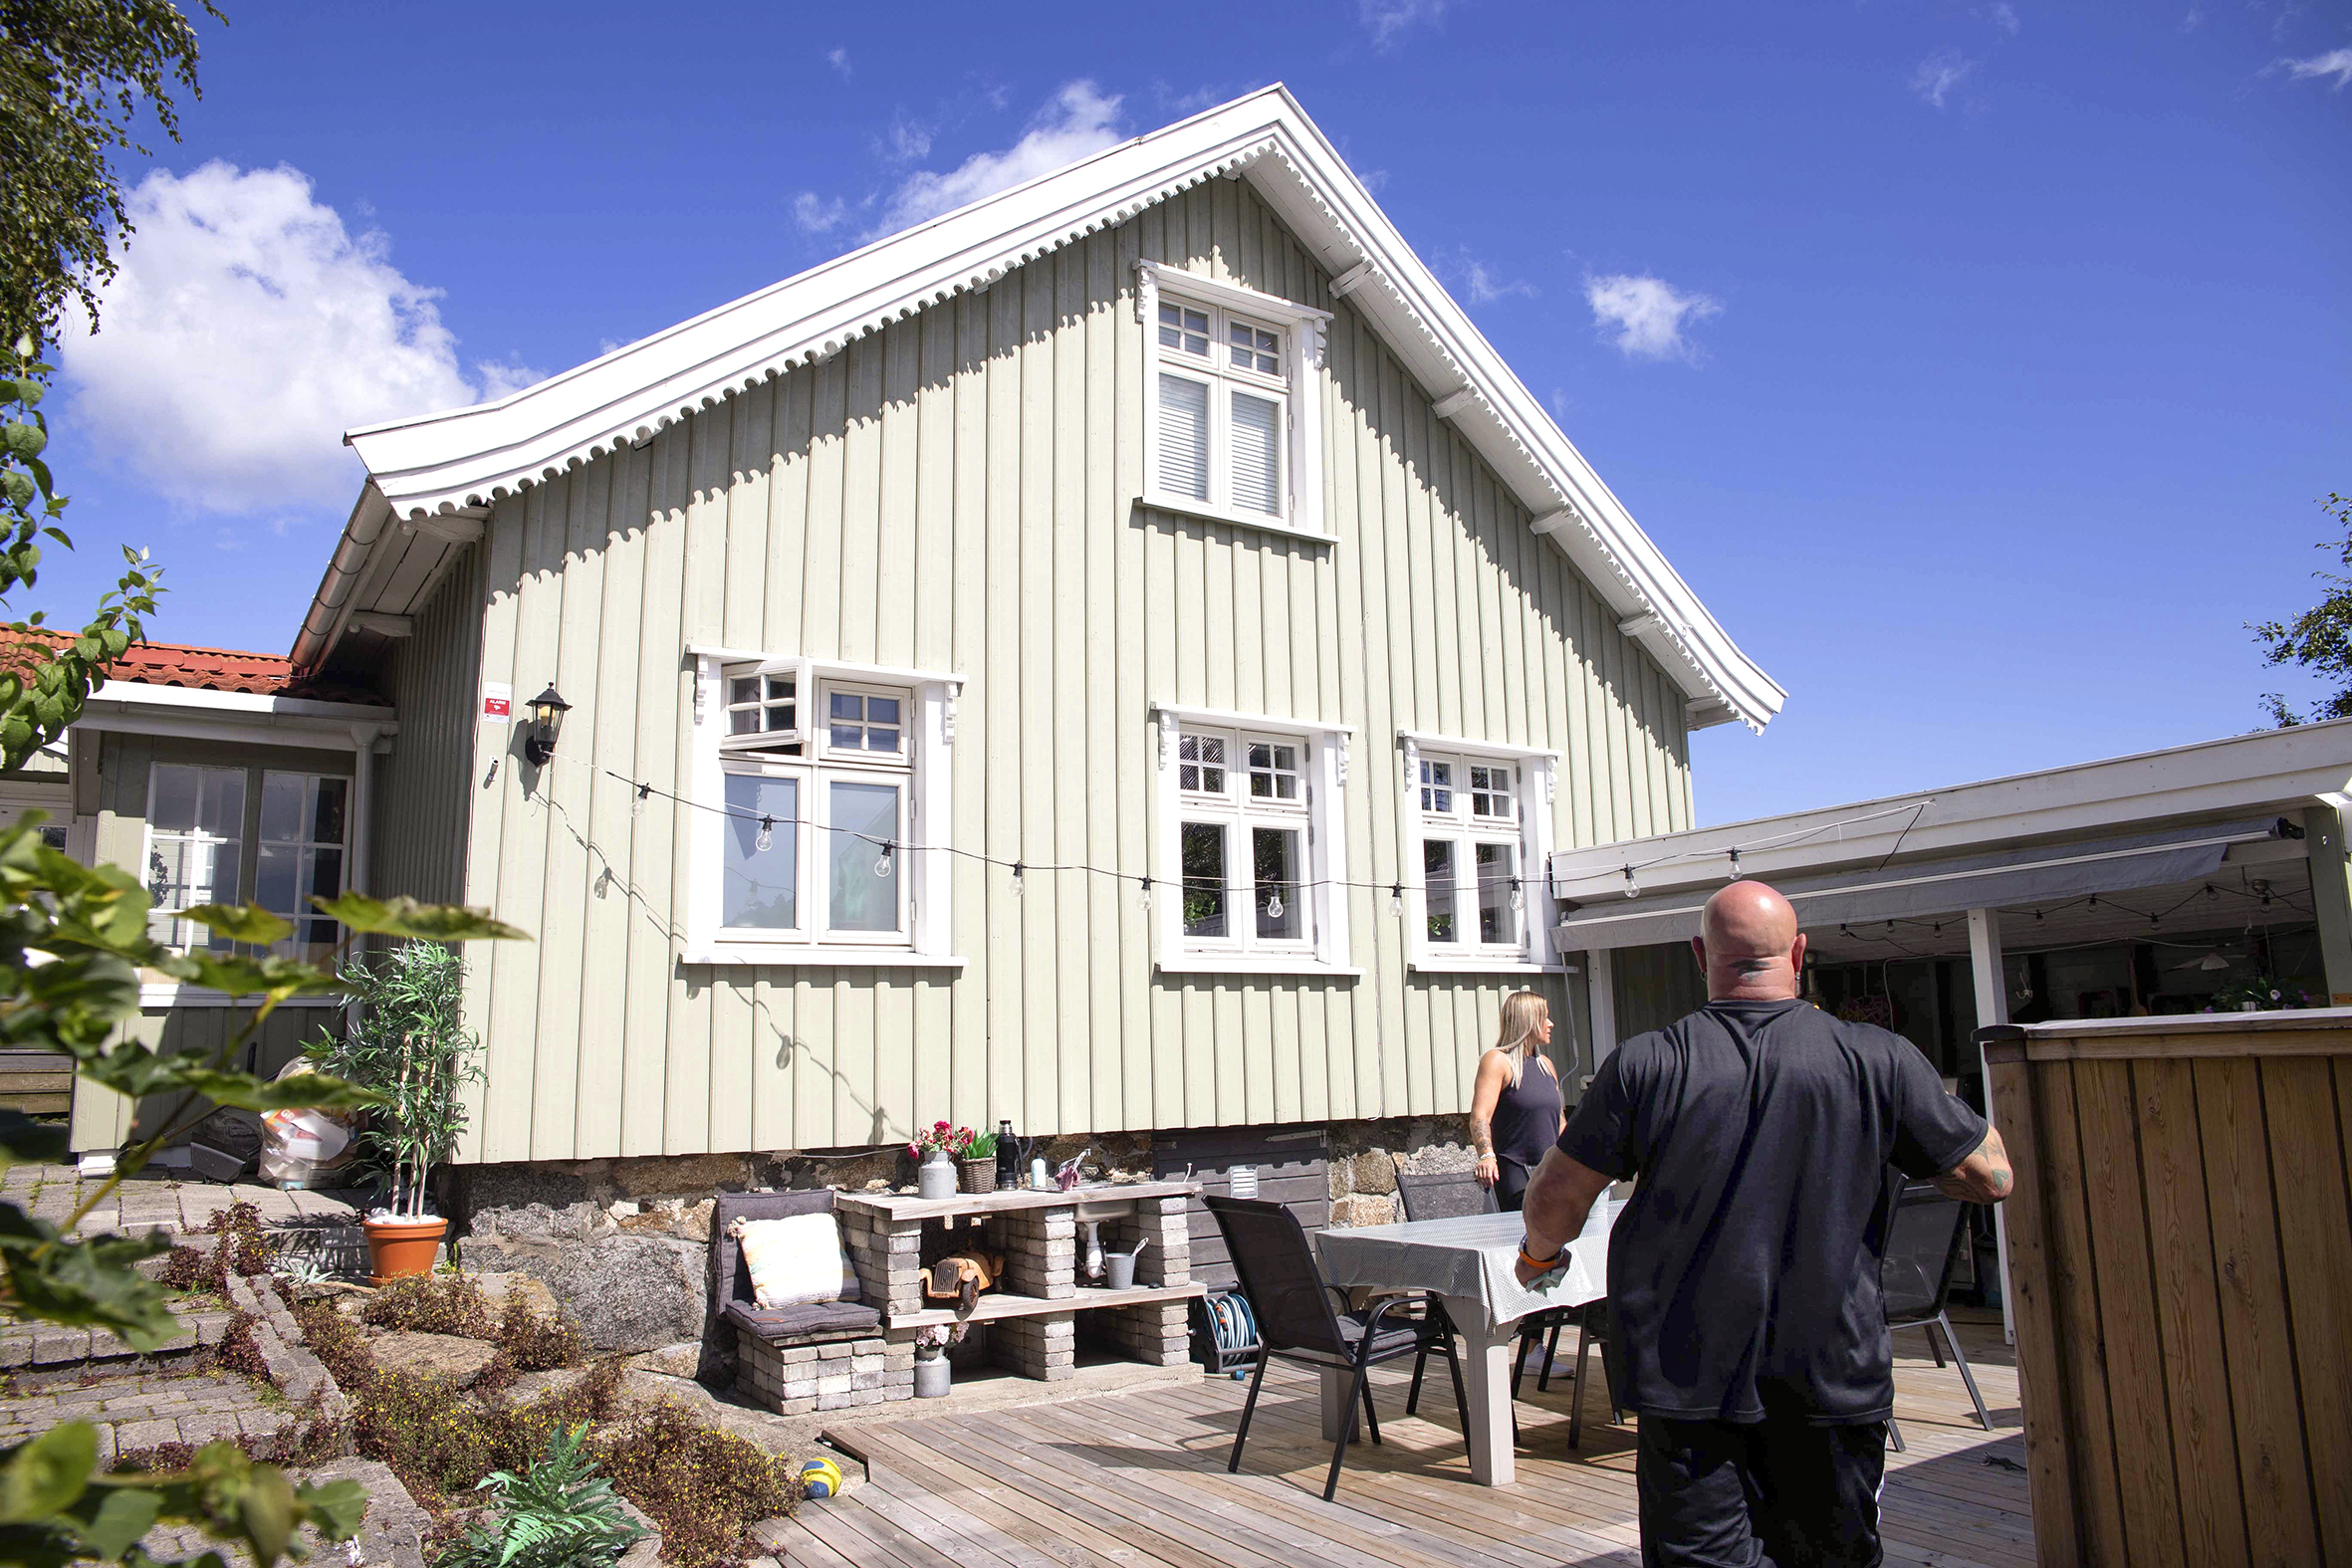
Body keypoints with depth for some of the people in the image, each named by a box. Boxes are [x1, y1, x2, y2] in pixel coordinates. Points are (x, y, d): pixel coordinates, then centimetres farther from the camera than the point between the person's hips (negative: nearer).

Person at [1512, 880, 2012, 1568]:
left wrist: (1537, 1253, 19)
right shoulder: (1879, 1060, -8)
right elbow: (1992, 1176, 4)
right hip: (1833, 1378, 2)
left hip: (1689, 1381, -1)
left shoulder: (1643, 1065, -9)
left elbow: (1552, 1206, -3)